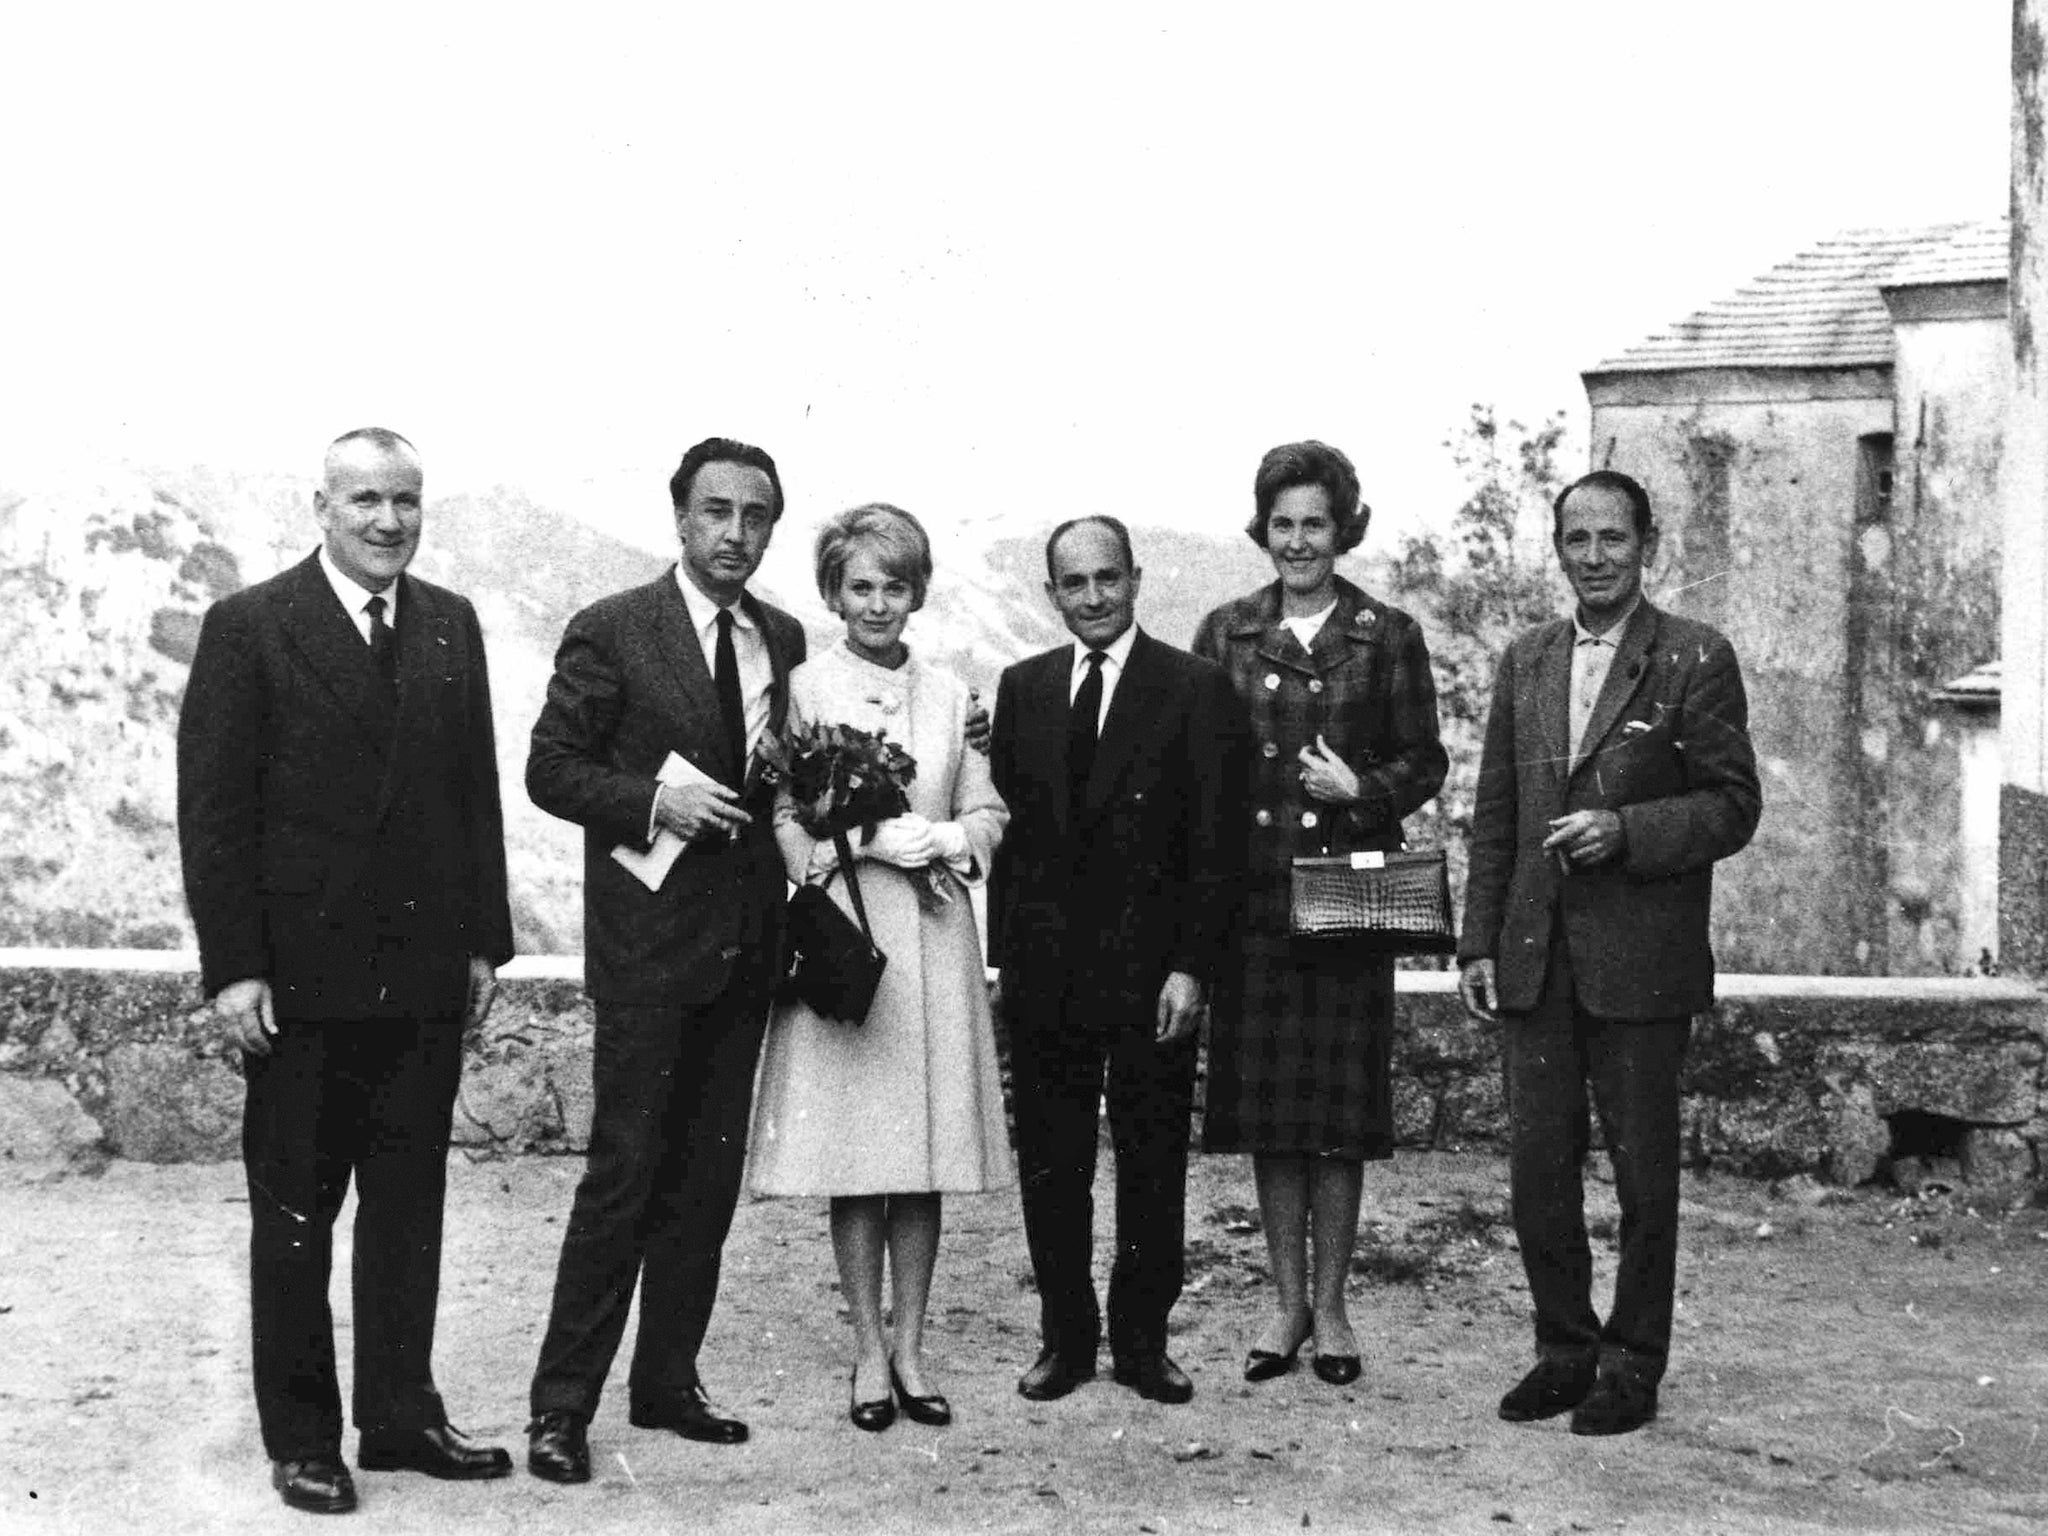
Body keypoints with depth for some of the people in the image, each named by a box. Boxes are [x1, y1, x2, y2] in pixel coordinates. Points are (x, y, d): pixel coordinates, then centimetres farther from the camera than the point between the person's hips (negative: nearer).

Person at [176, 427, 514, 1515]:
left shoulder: (451, 627, 10)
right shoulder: (250, 628, -5)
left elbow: (478, 793, 12)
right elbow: (211, 807, -8)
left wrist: (486, 938, 7)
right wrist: (232, 966, -13)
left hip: (426, 971, 4)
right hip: (301, 975, -4)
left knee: (409, 1203, 10)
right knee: (294, 1212, 6)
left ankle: (401, 1416, 21)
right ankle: (301, 1439, 15)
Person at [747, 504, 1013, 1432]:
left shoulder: (948, 695, 12)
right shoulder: (804, 688, 1)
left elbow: (988, 814, 11)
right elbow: (783, 816, -5)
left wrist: (942, 840, -9)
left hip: (934, 937, 3)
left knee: (927, 1147, 4)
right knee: (854, 1151, -1)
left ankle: (910, 1347, 14)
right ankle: (869, 1351, 9)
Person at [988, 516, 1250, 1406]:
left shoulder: (1195, 689, -2)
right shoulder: (1022, 689, 10)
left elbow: (1215, 843, -5)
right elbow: (1007, 827, 10)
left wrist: (1192, 966, -11)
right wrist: (1002, 955, 4)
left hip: (1150, 969, -3)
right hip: (1043, 969, 3)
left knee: (1154, 1166, 6)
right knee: (1049, 1166, 8)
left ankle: (1143, 1339, 18)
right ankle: (1065, 1338, 19)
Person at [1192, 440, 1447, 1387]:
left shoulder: (1388, 636, 4)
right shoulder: (1226, 634, 8)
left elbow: (1424, 763, 5)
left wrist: (1361, 791, -14)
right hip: (1252, 897, 2)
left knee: (1341, 1106, 2)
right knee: (1266, 1105, 5)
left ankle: (1331, 1306, 14)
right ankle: (1287, 1300, 18)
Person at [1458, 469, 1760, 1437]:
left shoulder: (1696, 660, -3)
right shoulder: (1526, 660, 12)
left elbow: (1733, 805, -4)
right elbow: (1494, 812, 13)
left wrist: (1625, 829, -18)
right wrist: (1478, 941, 7)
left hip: (1641, 958, -4)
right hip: (1534, 957, 4)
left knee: (1643, 1169, 4)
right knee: (1537, 1165, 7)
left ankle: (1634, 1366, 16)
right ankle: (1563, 1348, 21)